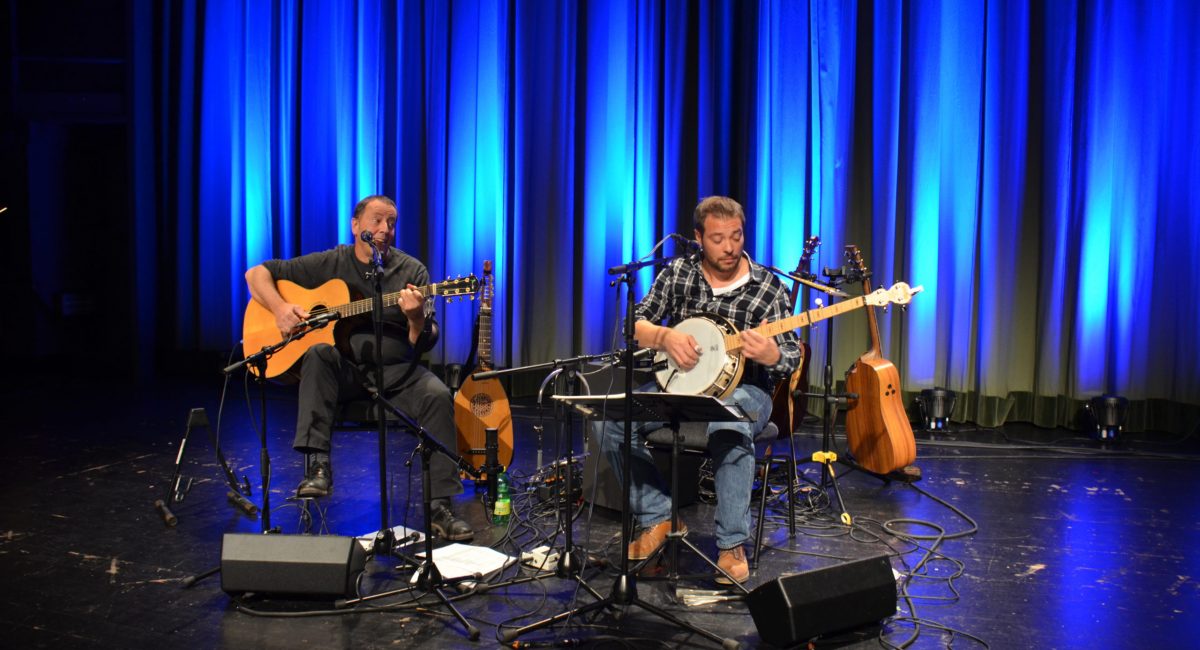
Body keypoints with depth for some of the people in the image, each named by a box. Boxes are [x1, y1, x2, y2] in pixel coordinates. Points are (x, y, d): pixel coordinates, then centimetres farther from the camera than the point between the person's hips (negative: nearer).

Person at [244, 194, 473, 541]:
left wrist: (416, 318, -25)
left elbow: (425, 343, -2)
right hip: (343, 371, 0)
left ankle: (440, 506, -21)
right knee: (319, 354, -32)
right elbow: (257, 274, 8)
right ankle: (317, 465, -35)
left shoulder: (412, 271, 5)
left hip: (395, 371, 1)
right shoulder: (329, 263, 5)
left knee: (438, 396, -27)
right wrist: (280, 308, -11)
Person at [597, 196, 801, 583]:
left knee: (732, 429, -40)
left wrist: (771, 355, -30)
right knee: (612, 421, -20)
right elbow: (635, 324, 2)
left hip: (742, 389, -3)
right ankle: (657, 517, -2)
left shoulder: (768, 287, -4)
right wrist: (666, 337, -19)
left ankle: (731, 547, -25)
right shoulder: (678, 273, 3)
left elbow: (791, 359, -5)